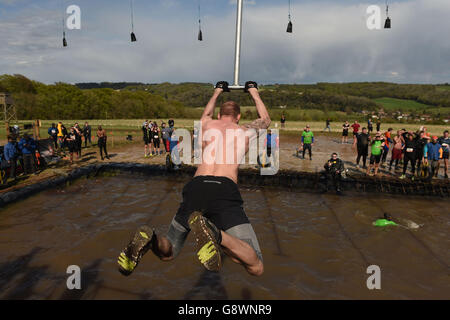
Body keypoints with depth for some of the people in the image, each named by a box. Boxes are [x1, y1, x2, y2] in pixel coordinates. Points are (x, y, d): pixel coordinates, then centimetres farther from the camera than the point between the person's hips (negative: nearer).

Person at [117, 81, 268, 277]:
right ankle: (213, 232, -35)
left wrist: (217, 92, 71)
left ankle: (149, 239, -17)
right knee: (256, 268, -6)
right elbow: (265, 120, 48)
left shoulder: (207, 124, 26)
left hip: (196, 187, 3)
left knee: (167, 253, 21)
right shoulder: (245, 130, 23)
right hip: (225, 189, -3)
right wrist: (254, 92, 61)